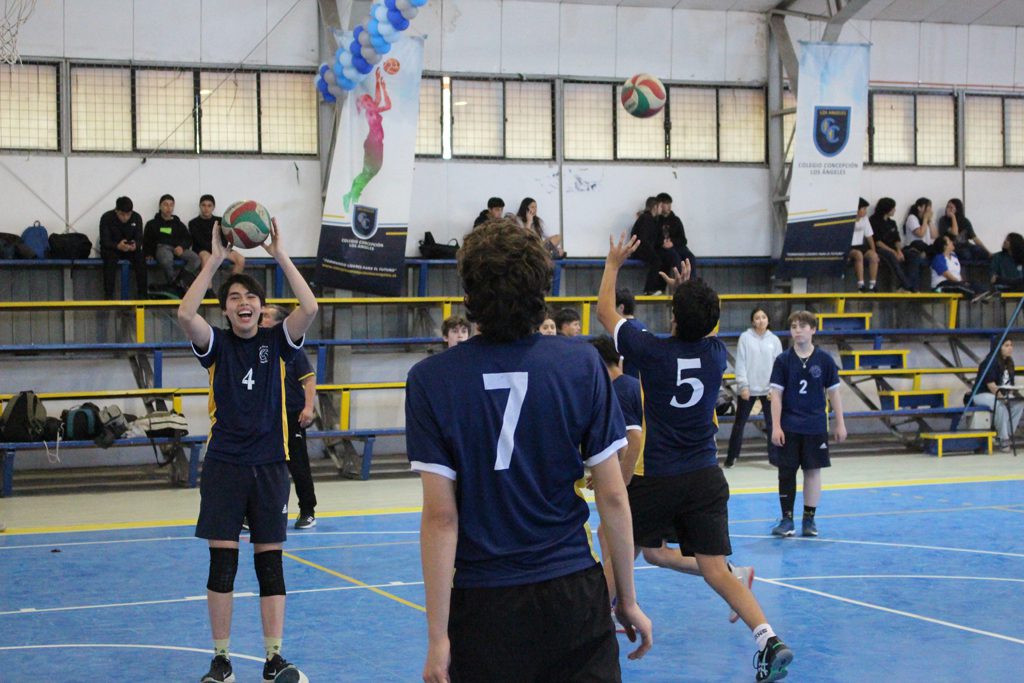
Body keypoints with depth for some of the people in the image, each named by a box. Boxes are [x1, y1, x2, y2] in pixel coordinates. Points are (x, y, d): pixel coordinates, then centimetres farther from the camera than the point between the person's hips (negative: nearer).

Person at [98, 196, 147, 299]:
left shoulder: (137, 218, -7)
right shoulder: (106, 218, -15)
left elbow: (139, 239, -7)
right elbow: (104, 241, -18)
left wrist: (135, 245, -34)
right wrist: (118, 246, -40)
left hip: (131, 249, 2)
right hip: (111, 248, -2)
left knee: (140, 258, -29)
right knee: (110, 258, -36)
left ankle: (142, 294, -22)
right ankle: (108, 295, -32)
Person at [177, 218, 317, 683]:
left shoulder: (276, 342, 3)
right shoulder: (217, 345, 2)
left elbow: (309, 308, -14)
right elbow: (186, 315, -18)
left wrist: (280, 254, -13)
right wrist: (214, 260, -16)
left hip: (269, 465, 1)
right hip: (224, 465, 0)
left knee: (270, 561, 3)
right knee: (222, 562, 0)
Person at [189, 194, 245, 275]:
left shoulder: (219, 221, 16)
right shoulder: (193, 223, 5)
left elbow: (225, 239, 4)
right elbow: (201, 242, -8)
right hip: (202, 250, -4)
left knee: (241, 259, -21)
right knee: (206, 258, -40)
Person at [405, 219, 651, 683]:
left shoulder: (430, 380, -8)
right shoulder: (582, 365, -5)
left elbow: (440, 517, -10)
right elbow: (612, 497, -3)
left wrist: (438, 636, -6)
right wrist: (628, 600, 8)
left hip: (483, 606, 0)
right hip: (574, 595, 1)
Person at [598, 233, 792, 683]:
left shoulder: (653, 351, -10)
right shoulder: (717, 354, 0)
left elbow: (605, 311, 7)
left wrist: (613, 264, 21)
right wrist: (691, 292, 37)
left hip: (657, 480, -3)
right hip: (706, 479, 3)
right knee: (716, 570, -2)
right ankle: (768, 639, -18)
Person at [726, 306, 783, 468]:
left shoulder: (774, 340, 2)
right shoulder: (745, 337, -4)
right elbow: (740, 363, -5)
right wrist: (743, 385, -11)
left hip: (768, 389, 1)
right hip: (748, 388, -1)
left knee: (772, 424, 3)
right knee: (739, 423, 7)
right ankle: (732, 456, 17)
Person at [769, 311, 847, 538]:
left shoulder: (824, 360, -1)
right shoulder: (783, 360, -3)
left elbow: (833, 392, 5)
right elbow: (776, 394, -3)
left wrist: (840, 424, 5)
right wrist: (776, 426, -9)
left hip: (815, 427, 1)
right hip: (789, 427, 0)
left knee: (813, 471, 6)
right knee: (786, 472, 1)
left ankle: (809, 519, 16)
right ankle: (787, 519, 10)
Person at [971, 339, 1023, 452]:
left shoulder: (1009, 363, 10)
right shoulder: (991, 361, -16)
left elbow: (1009, 383, 13)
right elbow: (990, 383, -22)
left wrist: (1011, 395, -5)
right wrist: (1002, 397, -25)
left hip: (1001, 395, 8)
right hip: (982, 394, -8)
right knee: (1000, 405, -37)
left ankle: (1006, 435, -13)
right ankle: (1003, 439, -28)